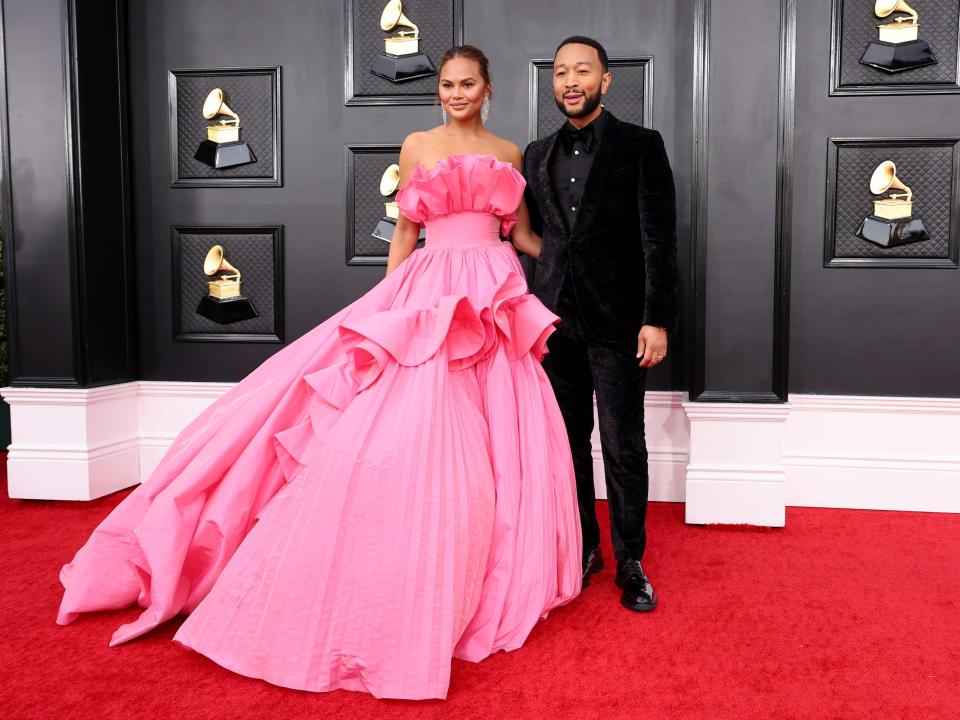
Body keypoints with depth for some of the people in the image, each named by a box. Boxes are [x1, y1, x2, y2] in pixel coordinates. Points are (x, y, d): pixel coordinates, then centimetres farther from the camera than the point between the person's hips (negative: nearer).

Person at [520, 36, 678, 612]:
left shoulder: (641, 145, 0)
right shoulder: (538, 154, 13)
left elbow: (660, 239, -6)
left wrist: (657, 319, -13)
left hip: (617, 321, -4)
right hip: (555, 319, 4)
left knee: (624, 446, 0)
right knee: (569, 440, 11)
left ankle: (630, 561, 15)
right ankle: (583, 549, 25)